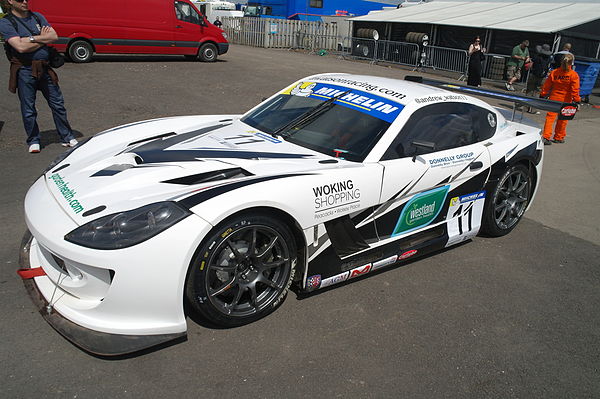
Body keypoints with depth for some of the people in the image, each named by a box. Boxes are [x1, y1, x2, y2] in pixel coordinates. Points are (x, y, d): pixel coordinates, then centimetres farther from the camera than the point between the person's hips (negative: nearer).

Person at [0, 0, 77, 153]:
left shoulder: (38, 17, 11)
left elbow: (54, 37, -1)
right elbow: (21, 47, -17)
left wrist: (32, 38, -10)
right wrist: (42, 39, -6)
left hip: (44, 68, 4)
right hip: (25, 70, -4)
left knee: (58, 104, 7)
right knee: (28, 110, 5)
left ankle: (67, 137, 18)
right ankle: (33, 141, 19)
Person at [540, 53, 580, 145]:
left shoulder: (554, 72, -2)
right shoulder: (574, 75, -10)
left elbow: (546, 86, 4)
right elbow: (575, 90, -11)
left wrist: (542, 96, 15)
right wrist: (577, 101, -5)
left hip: (554, 99, 2)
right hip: (566, 101, -2)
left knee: (550, 117, 3)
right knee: (562, 119, 11)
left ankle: (546, 137, -6)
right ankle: (559, 137, 22)